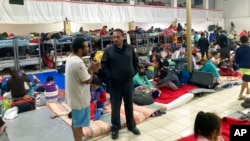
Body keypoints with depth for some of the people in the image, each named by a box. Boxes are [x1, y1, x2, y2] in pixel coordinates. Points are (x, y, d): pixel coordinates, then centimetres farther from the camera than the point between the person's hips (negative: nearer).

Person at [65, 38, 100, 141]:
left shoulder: (71, 58, 4)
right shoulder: (78, 62, -28)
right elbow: (87, 80, -21)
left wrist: (89, 69, -2)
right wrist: (92, 70, -6)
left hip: (74, 96, 10)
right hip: (79, 98, -10)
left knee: (75, 122, 23)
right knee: (78, 123, 6)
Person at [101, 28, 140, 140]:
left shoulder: (130, 49, 2)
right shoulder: (108, 51, -6)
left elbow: (136, 62, 12)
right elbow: (103, 65, -3)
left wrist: (133, 73, 1)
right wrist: (110, 76, -11)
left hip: (128, 82, 3)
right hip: (115, 84, -2)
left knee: (129, 105, 16)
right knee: (115, 106, 7)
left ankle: (131, 125, 33)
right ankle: (115, 127, 24)